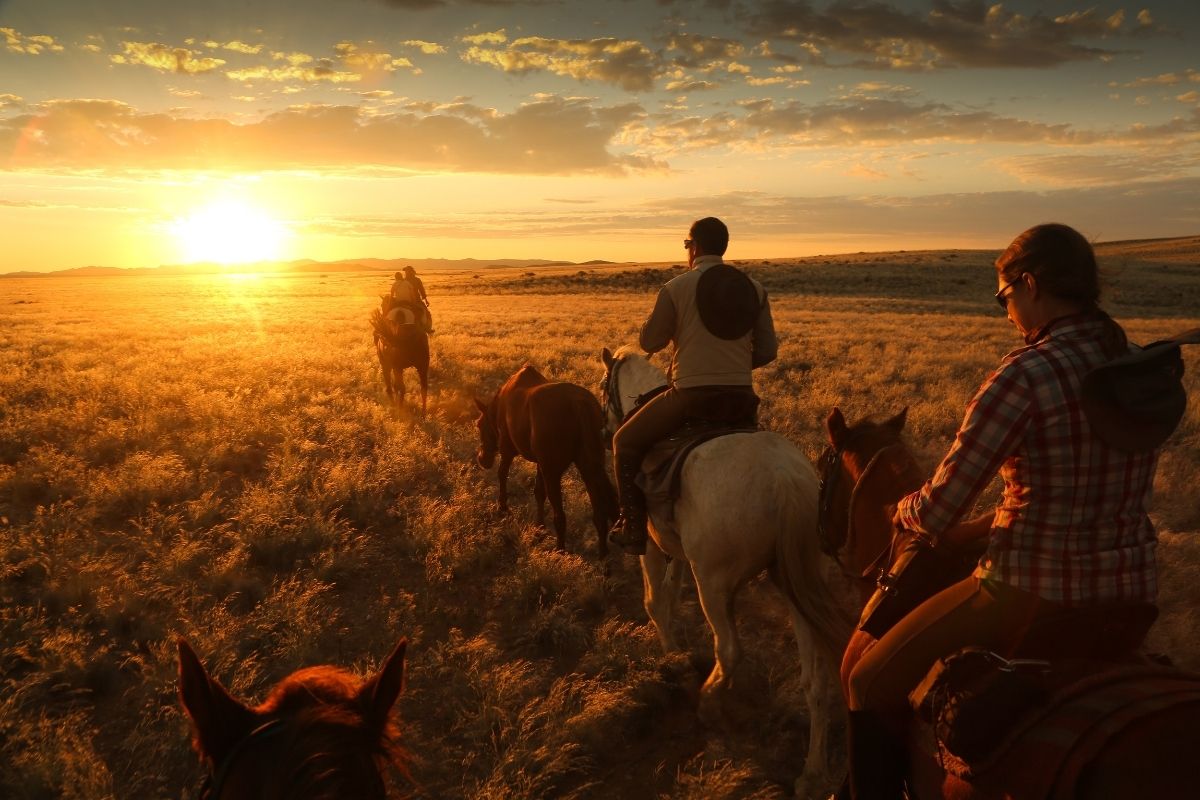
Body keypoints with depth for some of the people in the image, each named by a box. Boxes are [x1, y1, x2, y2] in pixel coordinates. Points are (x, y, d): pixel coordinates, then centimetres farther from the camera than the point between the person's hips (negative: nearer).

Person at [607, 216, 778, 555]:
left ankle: (634, 527, 11)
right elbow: (768, 351, 8)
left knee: (626, 442, 14)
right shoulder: (755, 289, 6)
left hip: (691, 395, -5)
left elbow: (649, 342, 0)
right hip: (741, 398, 5)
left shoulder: (676, 288, -7)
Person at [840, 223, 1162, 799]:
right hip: (1132, 598, 8)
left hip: (1033, 597, -8)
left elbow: (934, 515, -17)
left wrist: (904, 513, 6)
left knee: (872, 686, 12)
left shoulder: (1025, 374, -20)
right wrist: (981, 527, 15)